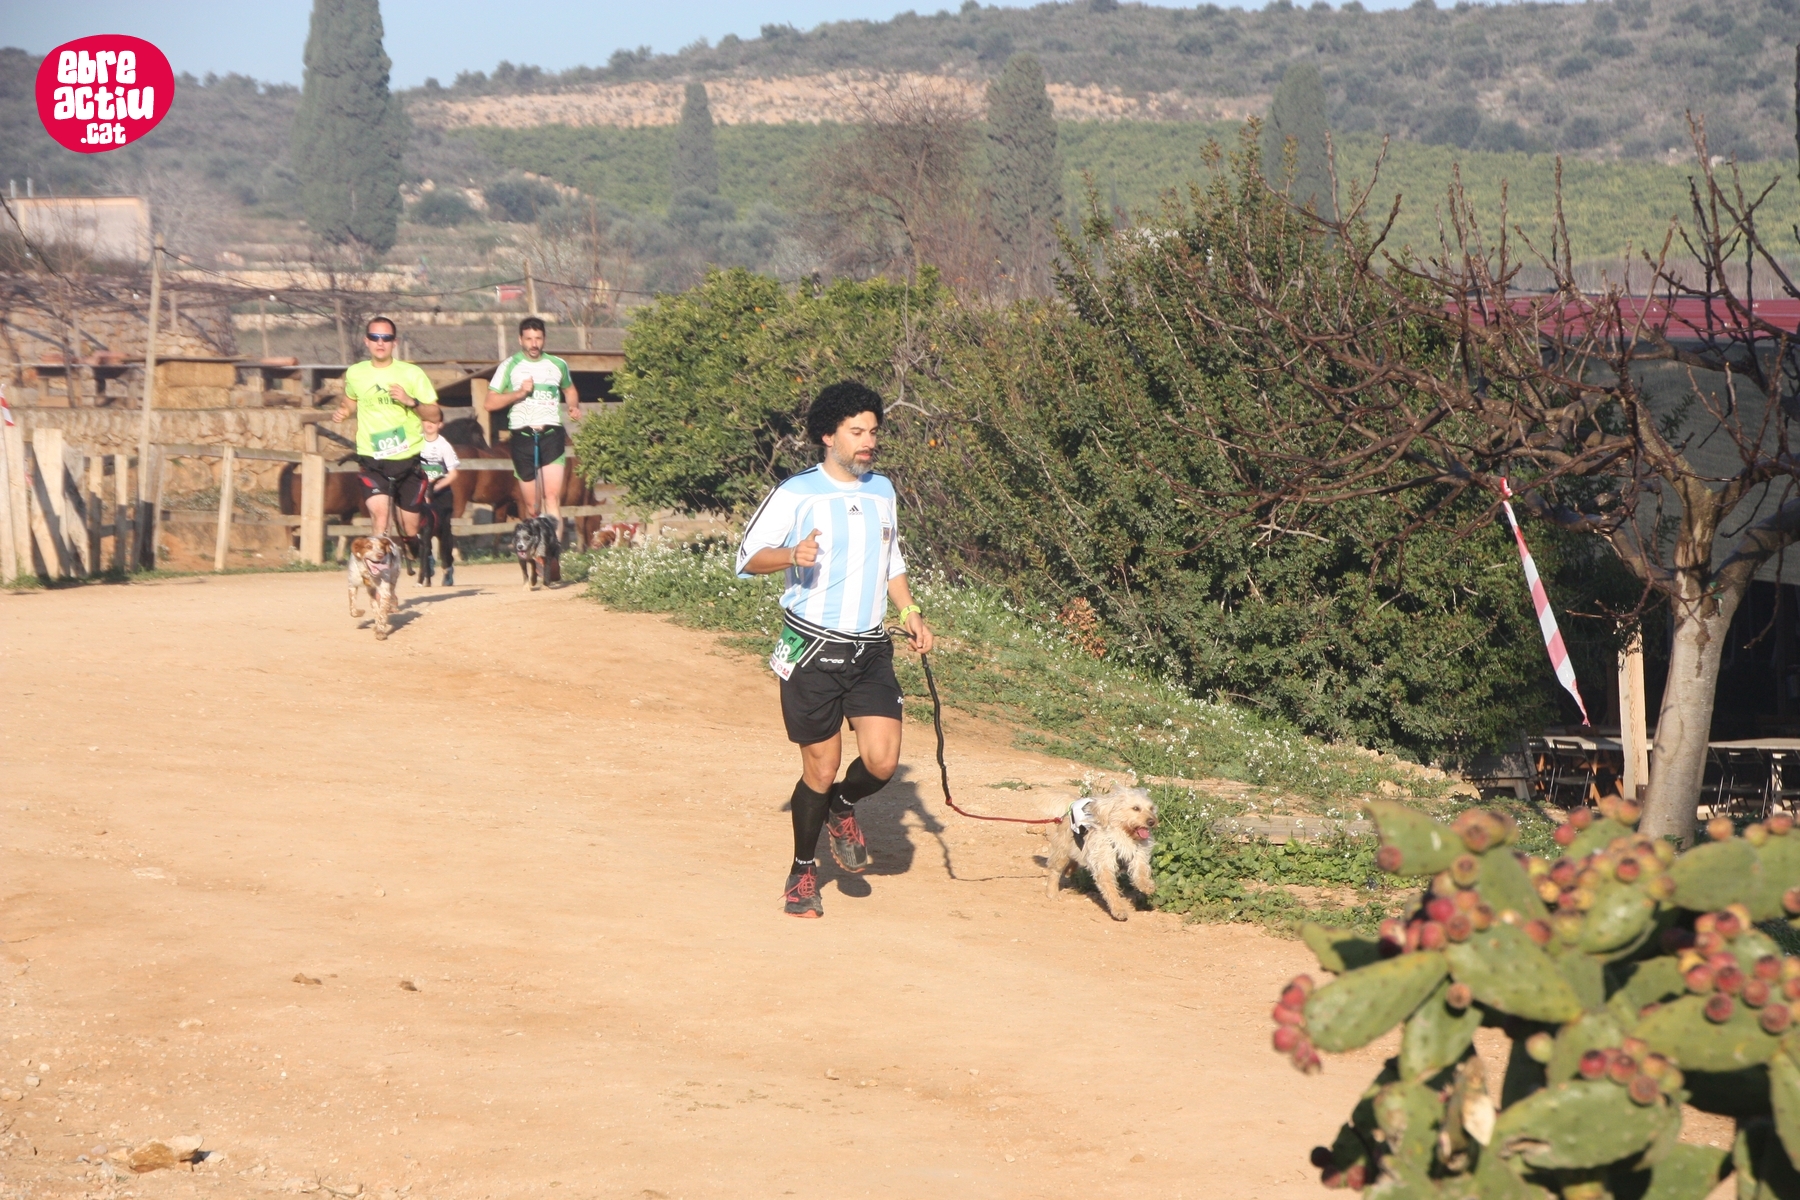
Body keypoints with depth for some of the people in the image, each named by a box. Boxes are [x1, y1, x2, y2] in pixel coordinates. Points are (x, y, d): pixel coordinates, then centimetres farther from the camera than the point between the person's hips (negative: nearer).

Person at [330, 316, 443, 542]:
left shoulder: (412, 374, -3)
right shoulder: (355, 373, 2)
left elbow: (436, 415, -3)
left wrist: (411, 401, -19)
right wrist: (342, 411, 2)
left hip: (408, 459, 0)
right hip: (372, 461, 0)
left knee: (411, 528, 9)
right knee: (380, 517, -23)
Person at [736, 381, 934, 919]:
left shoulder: (882, 490, 12)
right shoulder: (796, 493, -7)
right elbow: (748, 557, -6)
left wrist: (910, 613, 11)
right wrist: (791, 555, -25)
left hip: (871, 651, 4)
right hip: (812, 651, -4)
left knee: (882, 760, -11)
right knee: (821, 768, 0)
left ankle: (844, 809, 23)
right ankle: (803, 872, 21)